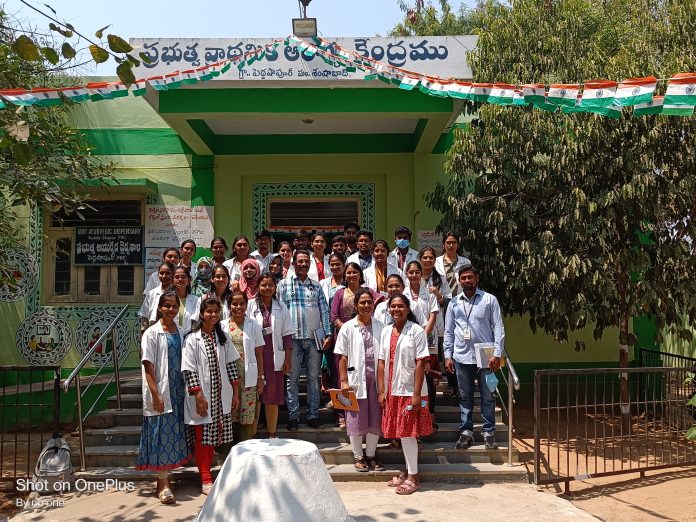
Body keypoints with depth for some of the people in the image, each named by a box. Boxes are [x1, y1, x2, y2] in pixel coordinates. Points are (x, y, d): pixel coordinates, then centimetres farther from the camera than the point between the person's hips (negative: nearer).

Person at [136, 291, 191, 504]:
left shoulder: (181, 333, 8)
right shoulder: (151, 333, -5)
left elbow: (185, 364, 11)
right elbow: (148, 366, -9)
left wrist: (186, 389, 5)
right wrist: (156, 394, -15)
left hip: (178, 390, 5)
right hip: (159, 391, -5)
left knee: (174, 432, 9)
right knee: (161, 432, -2)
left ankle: (164, 476, 22)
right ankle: (163, 482, 4)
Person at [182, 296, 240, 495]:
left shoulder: (223, 338, 8)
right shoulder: (192, 339, -6)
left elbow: (231, 365, 9)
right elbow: (188, 370, -10)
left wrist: (235, 393, 7)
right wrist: (199, 396, -15)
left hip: (221, 397, 4)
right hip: (202, 397, -4)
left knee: (213, 438, 10)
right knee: (202, 438, 1)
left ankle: (207, 475, 23)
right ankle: (206, 480, 10)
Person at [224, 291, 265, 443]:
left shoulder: (253, 326, 3)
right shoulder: (222, 326, 4)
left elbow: (259, 353, 4)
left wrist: (260, 377, 1)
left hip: (248, 377, 0)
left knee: (248, 415, 2)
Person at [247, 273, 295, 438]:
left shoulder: (281, 308, 8)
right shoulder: (251, 306, 1)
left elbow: (287, 335, 7)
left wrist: (288, 359, 2)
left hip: (274, 358, 2)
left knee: (273, 396, 6)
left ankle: (272, 434, 16)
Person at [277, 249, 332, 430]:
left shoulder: (316, 286, 14)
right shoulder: (284, 284, 6)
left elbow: (324, 310, 12)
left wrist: (328, 334, 4)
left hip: (314, 337, 2)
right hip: (293, 337, -2)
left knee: (314, 377, 6)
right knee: (293, 378, 1)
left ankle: (313, 414, 14)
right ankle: (293, 416, 8)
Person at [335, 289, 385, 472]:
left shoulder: (380, 327, 4)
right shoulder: (348, 328, -1)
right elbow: (343, 357, -2)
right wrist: (343, 381, -8)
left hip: (376, 377, 2)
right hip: (356, 377, -2)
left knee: (375, 418, 9)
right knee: (356, 419, 6)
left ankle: (371, 455, 25)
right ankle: (358, 456, 21)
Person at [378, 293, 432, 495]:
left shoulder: (416, 331, -10)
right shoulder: (386, 331, 7)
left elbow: (420, 364, -13)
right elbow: (382, 363, 7)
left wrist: (416, 394, -17)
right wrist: (381, 391, 3)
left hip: (410, 391, -5)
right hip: (392, 391, 5)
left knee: (408, 433, -2)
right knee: (401, 433, 12)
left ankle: (413, 477, 11)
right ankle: (408, 471, 26)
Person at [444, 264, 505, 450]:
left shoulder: (489, 299, -1)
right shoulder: (454, 303, 7)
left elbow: (498, 328, -3)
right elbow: (449, 331, 10)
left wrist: (497, 354, -10)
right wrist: (448, 355, 3)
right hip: (462, 357, 2)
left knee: (488, 397, 5)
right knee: (465, 397, 10)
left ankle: (489, 432, 17)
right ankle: (466, 431, 20)